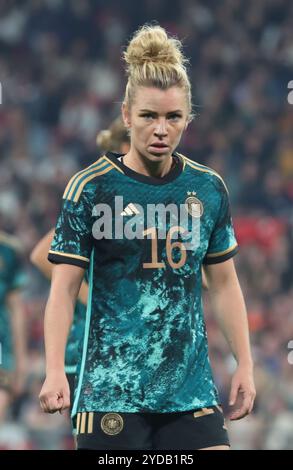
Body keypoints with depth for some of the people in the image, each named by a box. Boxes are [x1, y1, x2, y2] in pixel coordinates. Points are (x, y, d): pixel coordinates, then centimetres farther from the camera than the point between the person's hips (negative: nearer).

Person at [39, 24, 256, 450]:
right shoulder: (91, 187, -4)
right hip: (111, 392, -4)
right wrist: (55, 371, -16)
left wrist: (244, 365, 9)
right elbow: (64, 287, -6)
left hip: (192, 390, 4)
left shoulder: (209, 188, 7)